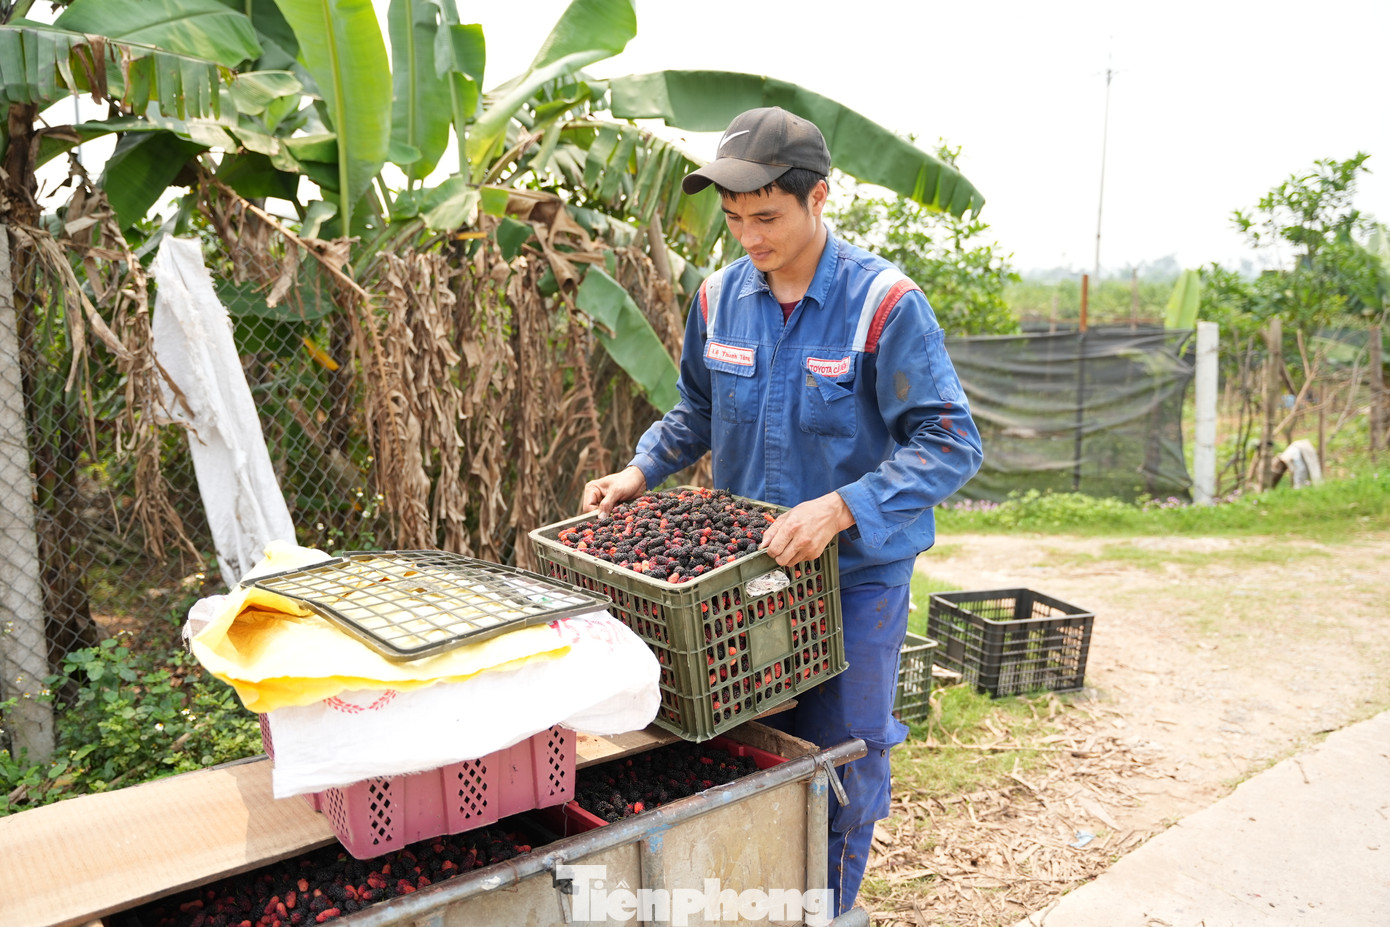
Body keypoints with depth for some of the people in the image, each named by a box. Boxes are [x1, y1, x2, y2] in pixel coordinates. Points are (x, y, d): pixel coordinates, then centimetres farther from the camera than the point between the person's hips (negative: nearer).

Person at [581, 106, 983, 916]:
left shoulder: (884, 302, -17)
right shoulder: (720, 297, 0)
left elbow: (951, 443, -21)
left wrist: (840, 509, -32)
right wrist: (642, 470, 1)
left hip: (856, 576, -4)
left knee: (841, 761, 10)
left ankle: (830, 907, 34)